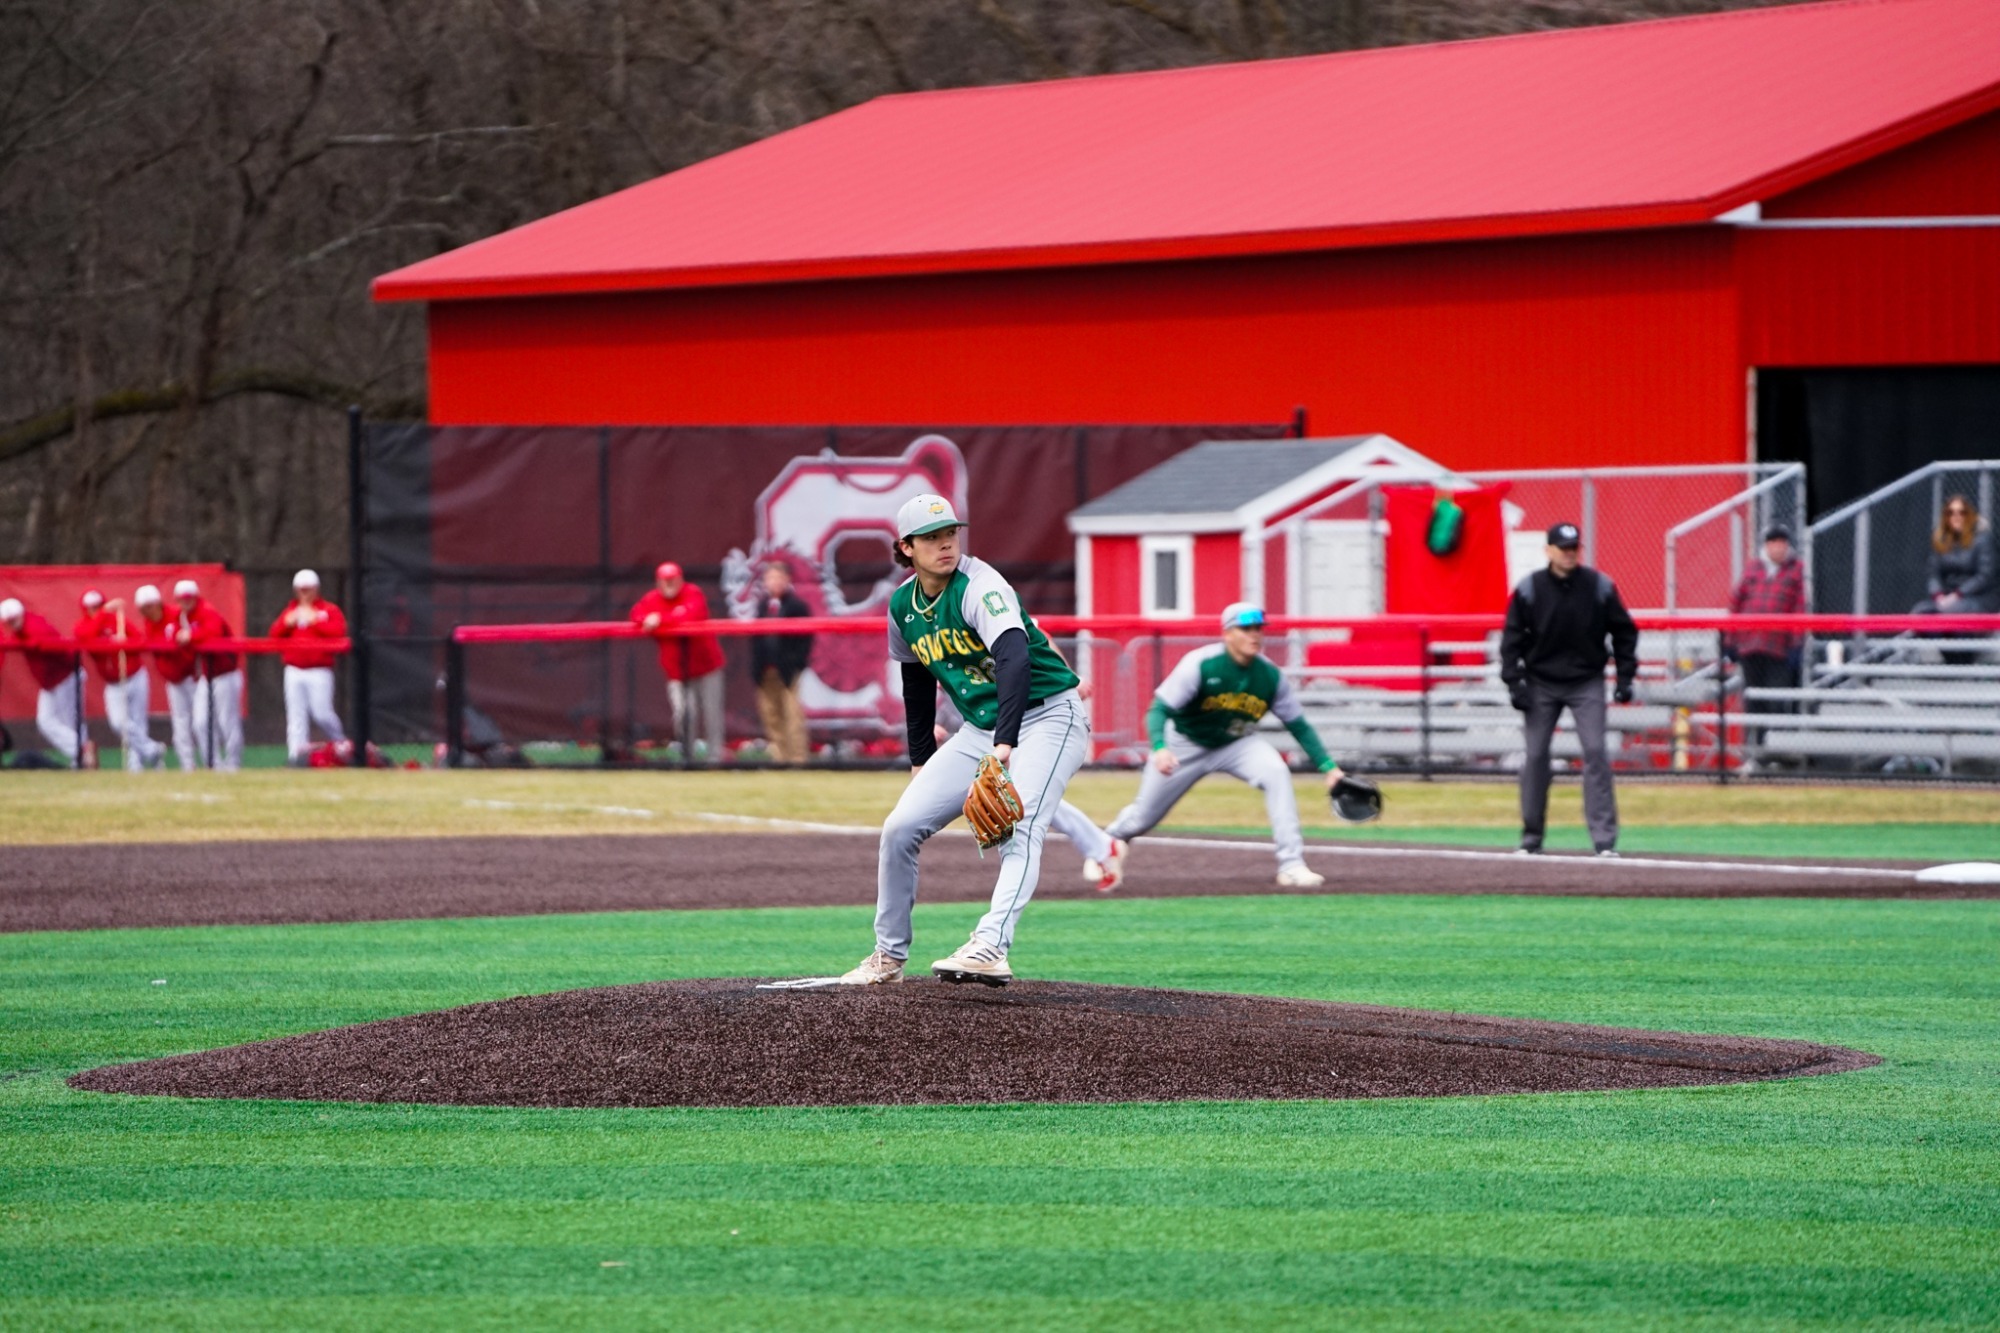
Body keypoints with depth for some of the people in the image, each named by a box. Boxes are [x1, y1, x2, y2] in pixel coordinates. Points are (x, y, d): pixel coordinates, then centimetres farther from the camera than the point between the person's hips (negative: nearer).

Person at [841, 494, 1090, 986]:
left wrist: (1004, 744, -47)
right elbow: (918, 683, 19)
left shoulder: (980, 586, -20)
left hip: (1048, 717, -7)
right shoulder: (903, 605, 3)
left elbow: (1015, 658, -36)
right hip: (979, 730, 7)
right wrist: (920, 760, 20)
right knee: (900, 829, 0)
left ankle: (990, 949, -45)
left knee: (1019, 829, -29)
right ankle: (889, 956, 13)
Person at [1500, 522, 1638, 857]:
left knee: (1595, 753, -10)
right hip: (1541, 684, 1)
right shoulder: (1528, 589, -6)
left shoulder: (1600, 586, -5)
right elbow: (1512, 638, 0)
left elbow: (1624, 632, 4)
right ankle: (1531, 837, 14)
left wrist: (1625, 677, -1)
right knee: (1535, 757, 2)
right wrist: (1514, 682, -8)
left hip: (1586, 682, -1)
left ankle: (1604, 839, -10)